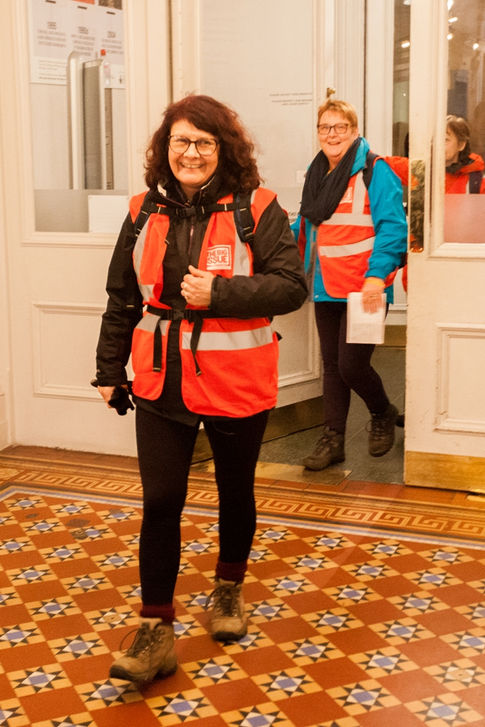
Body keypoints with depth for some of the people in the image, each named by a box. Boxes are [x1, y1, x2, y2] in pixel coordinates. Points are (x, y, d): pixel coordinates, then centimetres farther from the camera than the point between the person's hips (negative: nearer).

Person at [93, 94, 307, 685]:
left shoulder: (256, 209, -9)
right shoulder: (145, 211, 3)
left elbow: (291, 286, -14)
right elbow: (122, 299, 10)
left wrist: (218, 292, -23)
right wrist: (110, 369, 13)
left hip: (236, 384, -2)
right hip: (162, 384, 2)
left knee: (235, 493, 17)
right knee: (160, 502, 0)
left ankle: (229, 588, 43)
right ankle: (156, 633, 10)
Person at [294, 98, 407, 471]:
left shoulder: (374, 171, -9)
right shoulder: (317, 173, 13)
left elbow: (392, 227, -17)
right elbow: (306, 225, 21)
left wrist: (377, 275, -25)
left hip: (363, 288, -7)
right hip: (327, 286, 7)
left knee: (352, 364, -5)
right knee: (332, 364, 11)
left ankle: (384, 414, 25)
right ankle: (333, 439, 20)